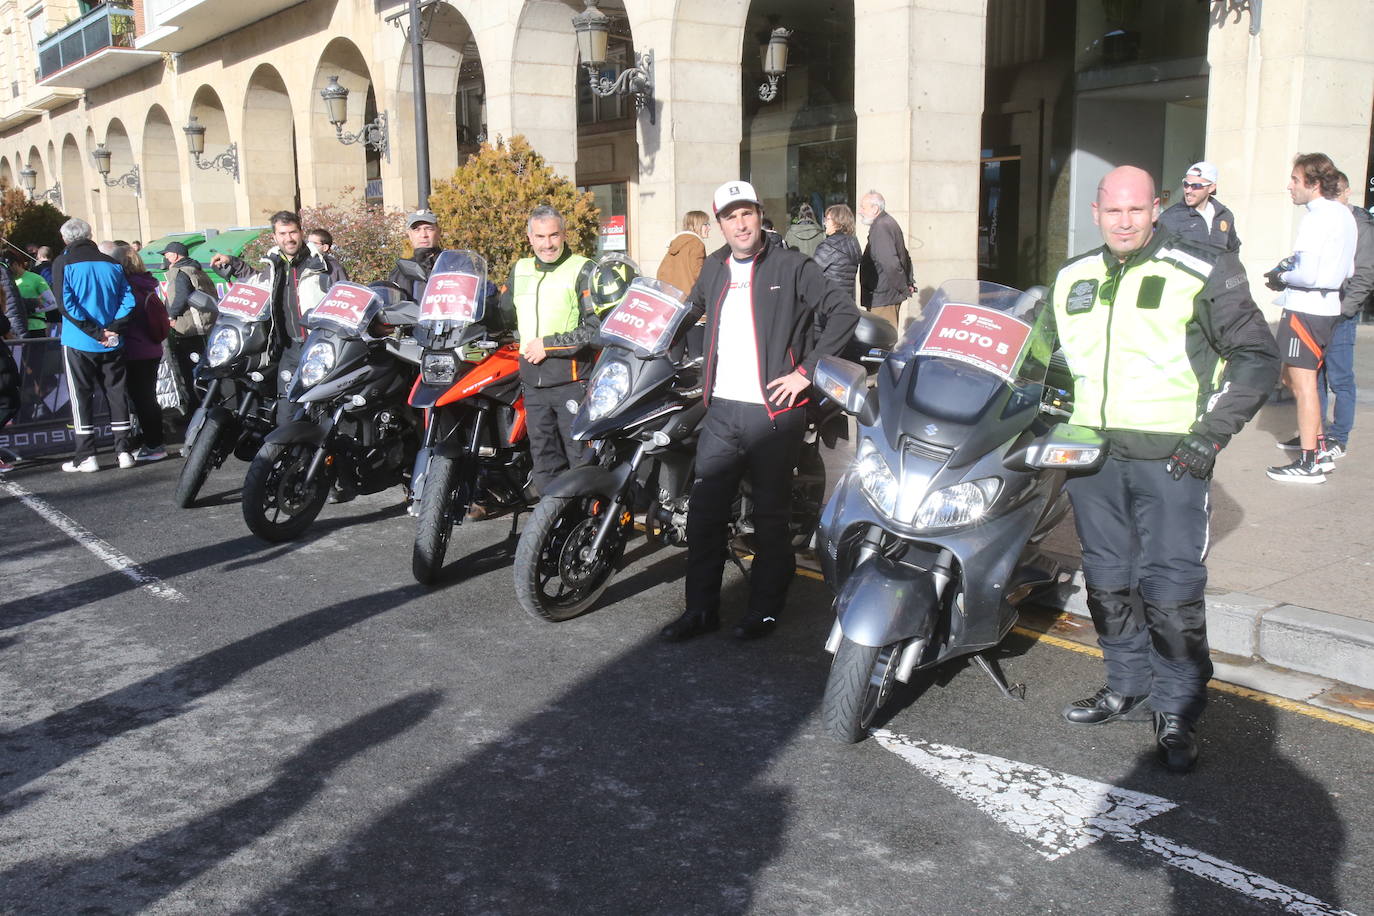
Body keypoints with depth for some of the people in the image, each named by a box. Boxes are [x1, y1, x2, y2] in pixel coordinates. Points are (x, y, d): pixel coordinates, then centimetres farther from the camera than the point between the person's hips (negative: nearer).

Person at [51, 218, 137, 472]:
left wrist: (95, 332, -12)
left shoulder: (63, 263, -4)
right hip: (112, 346, 3)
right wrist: (113, 328, -6)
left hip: (78, 343, -3)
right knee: (116, 394, 9)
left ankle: (86, 456, 2)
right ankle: (123, 451, 8)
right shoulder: (111, 263, 7)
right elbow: (128, 299, 0)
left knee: (80, 398, 3)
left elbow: (66, 304, -13)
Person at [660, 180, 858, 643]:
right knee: (704, 513, 4)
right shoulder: (714, 268, 14)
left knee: (771, 516, 4)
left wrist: (806, 370, -12)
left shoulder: (791, 266, -3)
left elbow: (845, 312, -8)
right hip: (722, 410, 5)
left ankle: (766, 608, 17)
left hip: (774, 410, -5)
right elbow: (691, 308, 33)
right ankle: (701, 608, 14)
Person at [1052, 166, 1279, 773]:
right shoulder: (1072, 280, 12)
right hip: (1091, 453, 5)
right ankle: (1127, 688, 29)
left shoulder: (1202, 275, -5)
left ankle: (1177, 711, 10)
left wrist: (1212, 434, -10)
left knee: (1171, 591, -5)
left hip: (1169, 459, -5)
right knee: (1107, 582, 13)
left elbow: (1258, 359, -2)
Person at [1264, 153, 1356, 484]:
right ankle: (1319, 447, 25)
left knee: (1303, 382, -4)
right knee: (1292, 378, 19)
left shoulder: (1317, 218, -17)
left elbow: (1307, 274, -23)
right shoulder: (1344, 214, 12)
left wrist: (1282, 277, -4)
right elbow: (1348, 271, 18)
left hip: (1306, 309, -9)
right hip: (1328, 306, 9)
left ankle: (1309, 463, 0)